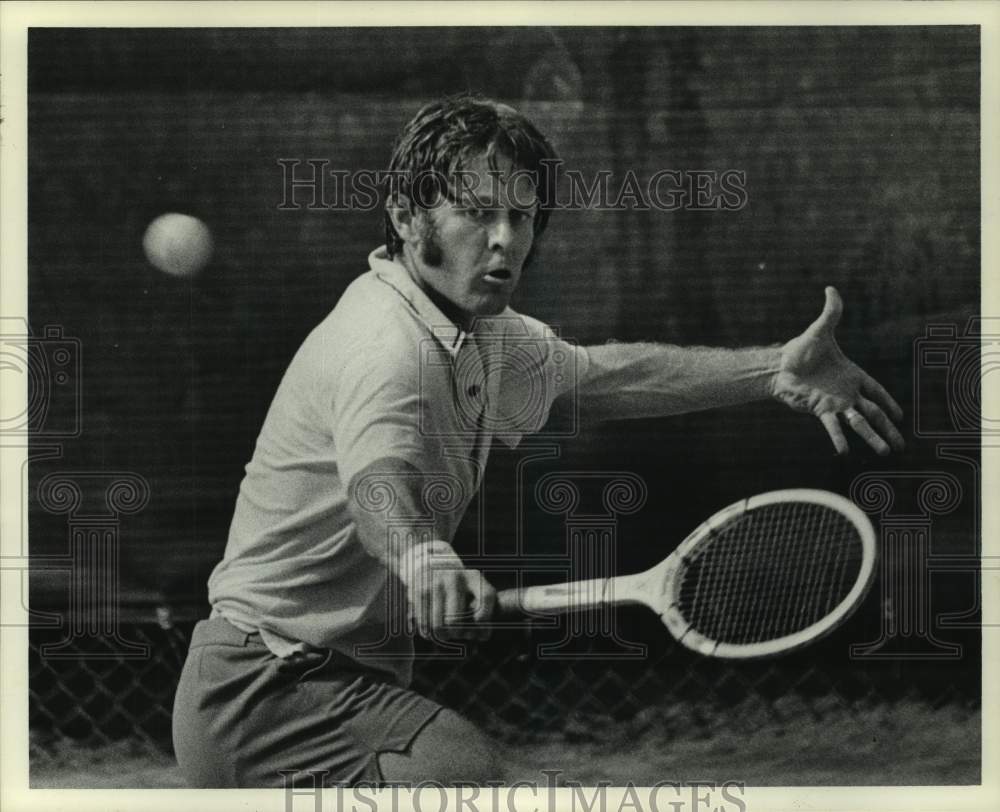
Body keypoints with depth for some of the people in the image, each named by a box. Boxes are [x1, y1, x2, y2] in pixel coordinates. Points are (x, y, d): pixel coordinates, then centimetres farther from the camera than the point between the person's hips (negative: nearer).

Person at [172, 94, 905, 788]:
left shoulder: (478, 335, 11)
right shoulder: (390, 344, -22)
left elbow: (600, 374, 24)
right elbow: (378, 481, -42)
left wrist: (776, 369, 19)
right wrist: (422, 557, -64)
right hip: (269, 691, -11)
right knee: (466, 772, -34)